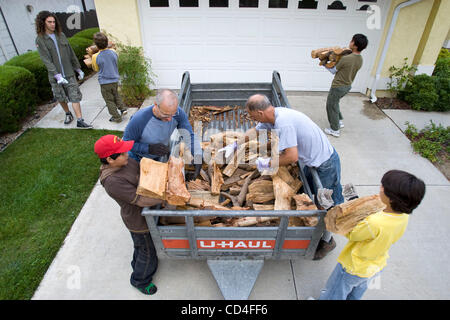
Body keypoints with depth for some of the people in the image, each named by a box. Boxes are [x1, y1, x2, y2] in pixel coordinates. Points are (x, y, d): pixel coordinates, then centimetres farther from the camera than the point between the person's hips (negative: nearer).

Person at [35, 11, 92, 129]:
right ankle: (68, 114, 36)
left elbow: (71, 53, 11)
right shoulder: (40, 40, -5)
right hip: (55, 76, -1)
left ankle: (80, 121, -8)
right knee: (61, 98, 12)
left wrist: (78, 69, 13)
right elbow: (46, 60, -13)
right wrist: (57, 75, -23)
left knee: (75, 96, -7)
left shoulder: (61, 35, 5)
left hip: (69, 73, 1)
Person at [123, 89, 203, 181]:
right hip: (138, 158, -3)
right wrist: (149, 148, -39)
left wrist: (198, 162, -41)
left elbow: (190, 136, -28)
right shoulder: (139, 119, -38)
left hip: (159, 158, 3)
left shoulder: (178, 113, -30)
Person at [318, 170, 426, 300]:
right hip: (378, 266, 7)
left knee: (335, 293, 23)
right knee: (356, 294, 35)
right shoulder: (404, 216, -19)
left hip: (353, 268, -7)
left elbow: (352, 235, -23)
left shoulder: (374, 223, -42)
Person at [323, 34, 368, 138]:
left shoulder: (346, 59, -27)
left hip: (338, 86, -8)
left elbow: (334, 71, -12)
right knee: (334, 103, 28)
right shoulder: (360, 60, -2)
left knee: (332, 106, 8)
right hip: (348, 86, 8)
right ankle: (340, 121, 38)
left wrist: (325, 65, 3)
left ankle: (335, 130, 17)